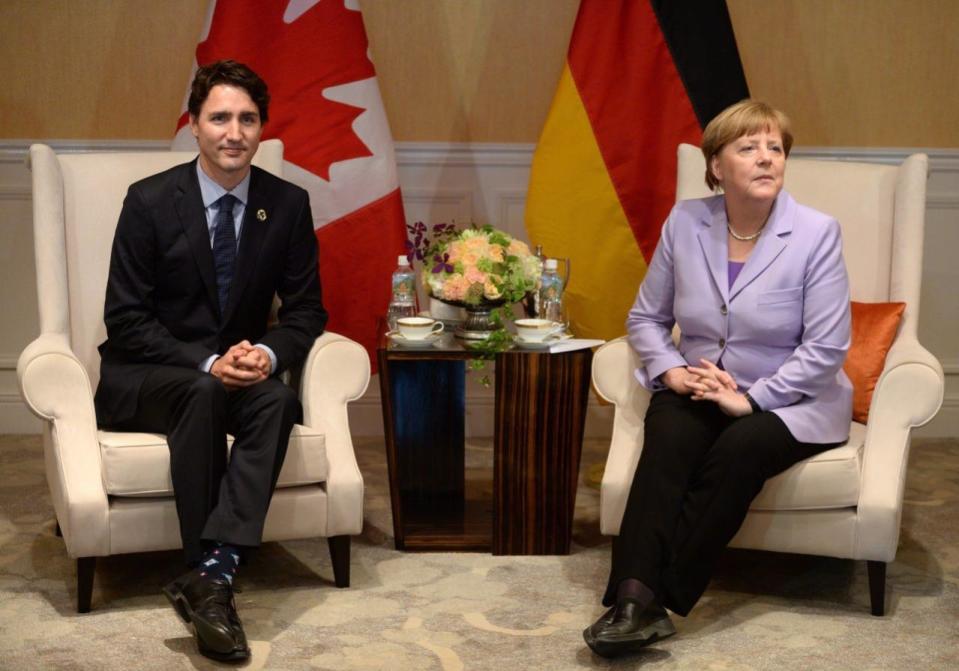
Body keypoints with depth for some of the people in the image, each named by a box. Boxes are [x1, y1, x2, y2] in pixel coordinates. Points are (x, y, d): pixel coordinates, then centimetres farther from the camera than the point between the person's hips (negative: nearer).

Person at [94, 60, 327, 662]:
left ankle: (212, 572, -39)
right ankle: (212, 578, -32)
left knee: (278, 398, -31)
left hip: (238, 373, 3)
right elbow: (126, 319, -9)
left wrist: (268, 354, -19)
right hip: (144, 378, -2)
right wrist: (206, 363, -24)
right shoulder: (150, 201, -9)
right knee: (203, 395, -36)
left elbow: (306, 310, 4)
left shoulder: (288, 204, 0)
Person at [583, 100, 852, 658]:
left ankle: (661, 598, -31)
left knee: (739, 448, -34)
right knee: (668, 438, -31)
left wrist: (750, 400, -20)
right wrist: (670, 370, -10)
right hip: (699, 391, 3)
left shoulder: (818, 233, -10)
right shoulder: (685, 222, 0)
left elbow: (826, 348, -13)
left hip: (791, 401, -2)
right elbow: (646, 317, 9)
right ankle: (636, 599, -40)